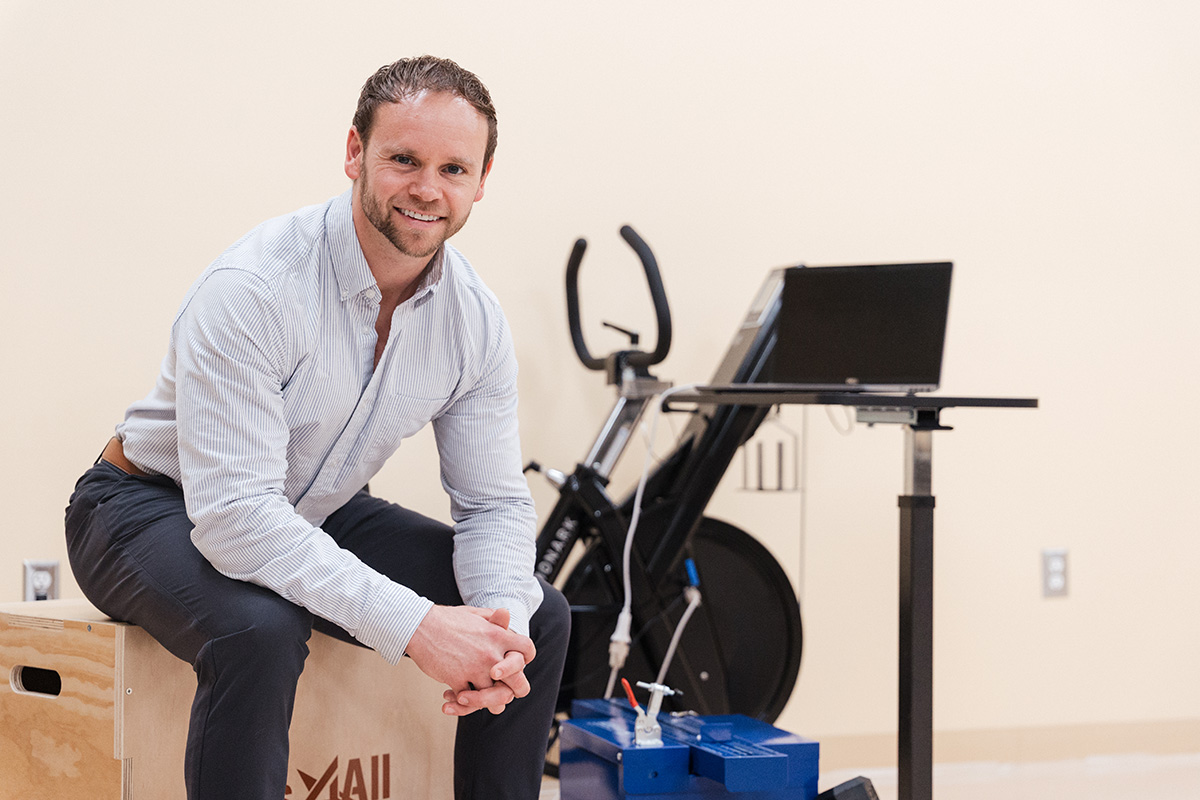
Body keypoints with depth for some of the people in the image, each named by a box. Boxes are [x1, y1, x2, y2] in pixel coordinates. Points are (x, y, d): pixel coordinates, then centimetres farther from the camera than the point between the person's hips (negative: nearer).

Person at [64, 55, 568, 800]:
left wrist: (504, 619, -26)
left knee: (540, 617, -5)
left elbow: (495, 500, -3)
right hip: (159, 508, -6)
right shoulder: (252, 289, -30)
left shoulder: (476, 319, -9)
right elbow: (233, 514, -36)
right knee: (259, 633, -39)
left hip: (317, 516, 7)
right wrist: (413, 625, -41)